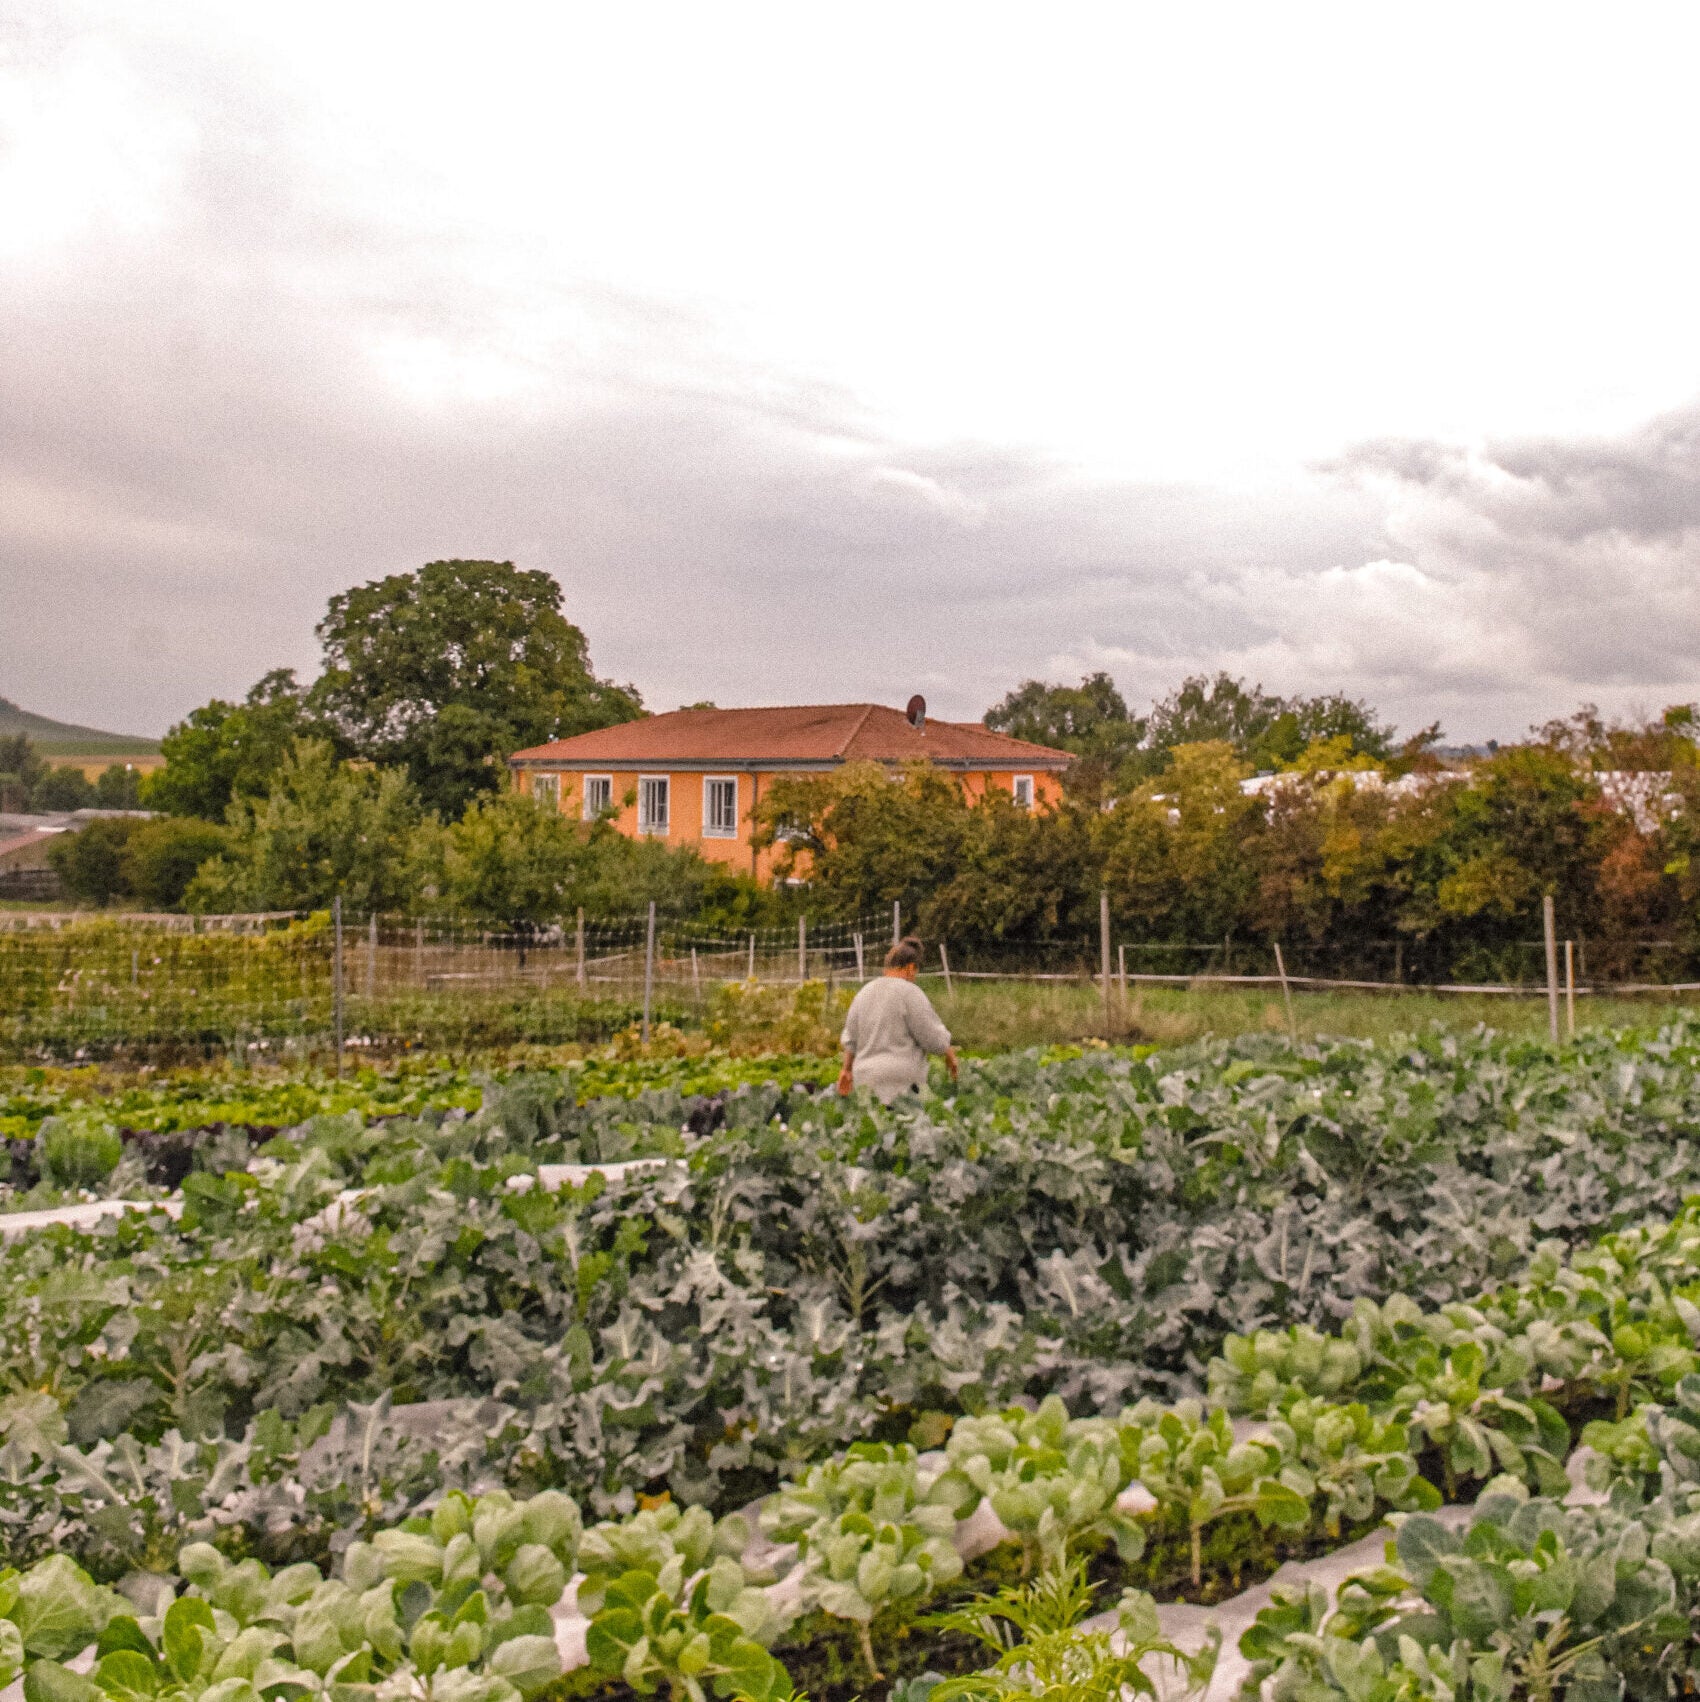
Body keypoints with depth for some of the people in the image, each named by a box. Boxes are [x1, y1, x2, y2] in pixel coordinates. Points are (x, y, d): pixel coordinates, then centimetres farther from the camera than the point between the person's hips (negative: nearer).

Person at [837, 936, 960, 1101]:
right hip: (900, 1081, -7)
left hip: (865, 1075, 7)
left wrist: (847, 1069, 30)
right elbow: (933, 1036, -6)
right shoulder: (910, 993, -7)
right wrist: (950, 1055, 11)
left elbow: (850, 1038, 19)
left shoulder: (863, 993, 13)